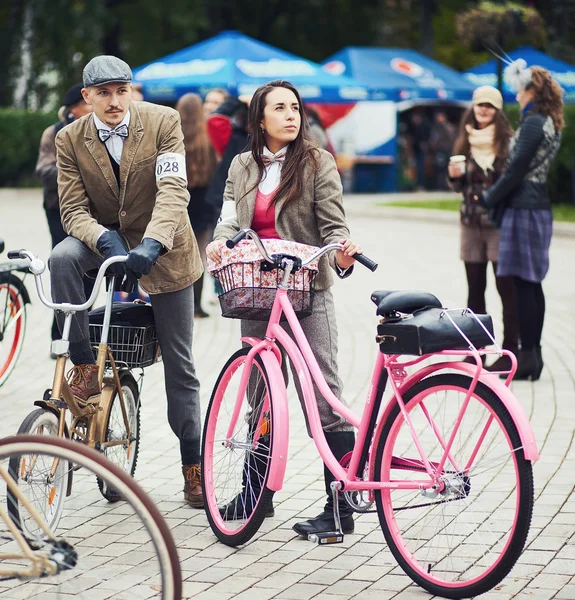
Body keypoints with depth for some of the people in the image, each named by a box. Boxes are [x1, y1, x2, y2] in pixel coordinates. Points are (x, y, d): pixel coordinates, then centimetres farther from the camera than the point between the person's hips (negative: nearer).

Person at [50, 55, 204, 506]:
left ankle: (193, 466, 14)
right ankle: (84, 366, -22)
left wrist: (151, 244, -41)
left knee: (179, 364, 3)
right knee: (63, 258, -34)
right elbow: (73, 209, -11)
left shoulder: (163, 122, -14)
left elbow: (173, 190, -24)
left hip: (162, 248, -1)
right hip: (106, 236, 2)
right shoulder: (71, 140, -8)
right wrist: (106, 240, -33)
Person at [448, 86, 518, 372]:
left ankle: (510, 351, -2)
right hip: (471, 222, 5)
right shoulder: (465, 142, 11)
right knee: (475, 288, 8)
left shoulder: (507, 140, -3)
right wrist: (454, 175, -3)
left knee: (506, 286, -5)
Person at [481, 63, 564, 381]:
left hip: (523, 208, -10)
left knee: (524, 283, -6)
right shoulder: (550, 124, 14)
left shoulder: (533, 123, -14)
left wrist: (490, 197, -5)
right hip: (539, 207, 10)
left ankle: (528, 356, -4)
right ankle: (532, 354, 16)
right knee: (531, 283, 12)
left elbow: (517, 170, -16)